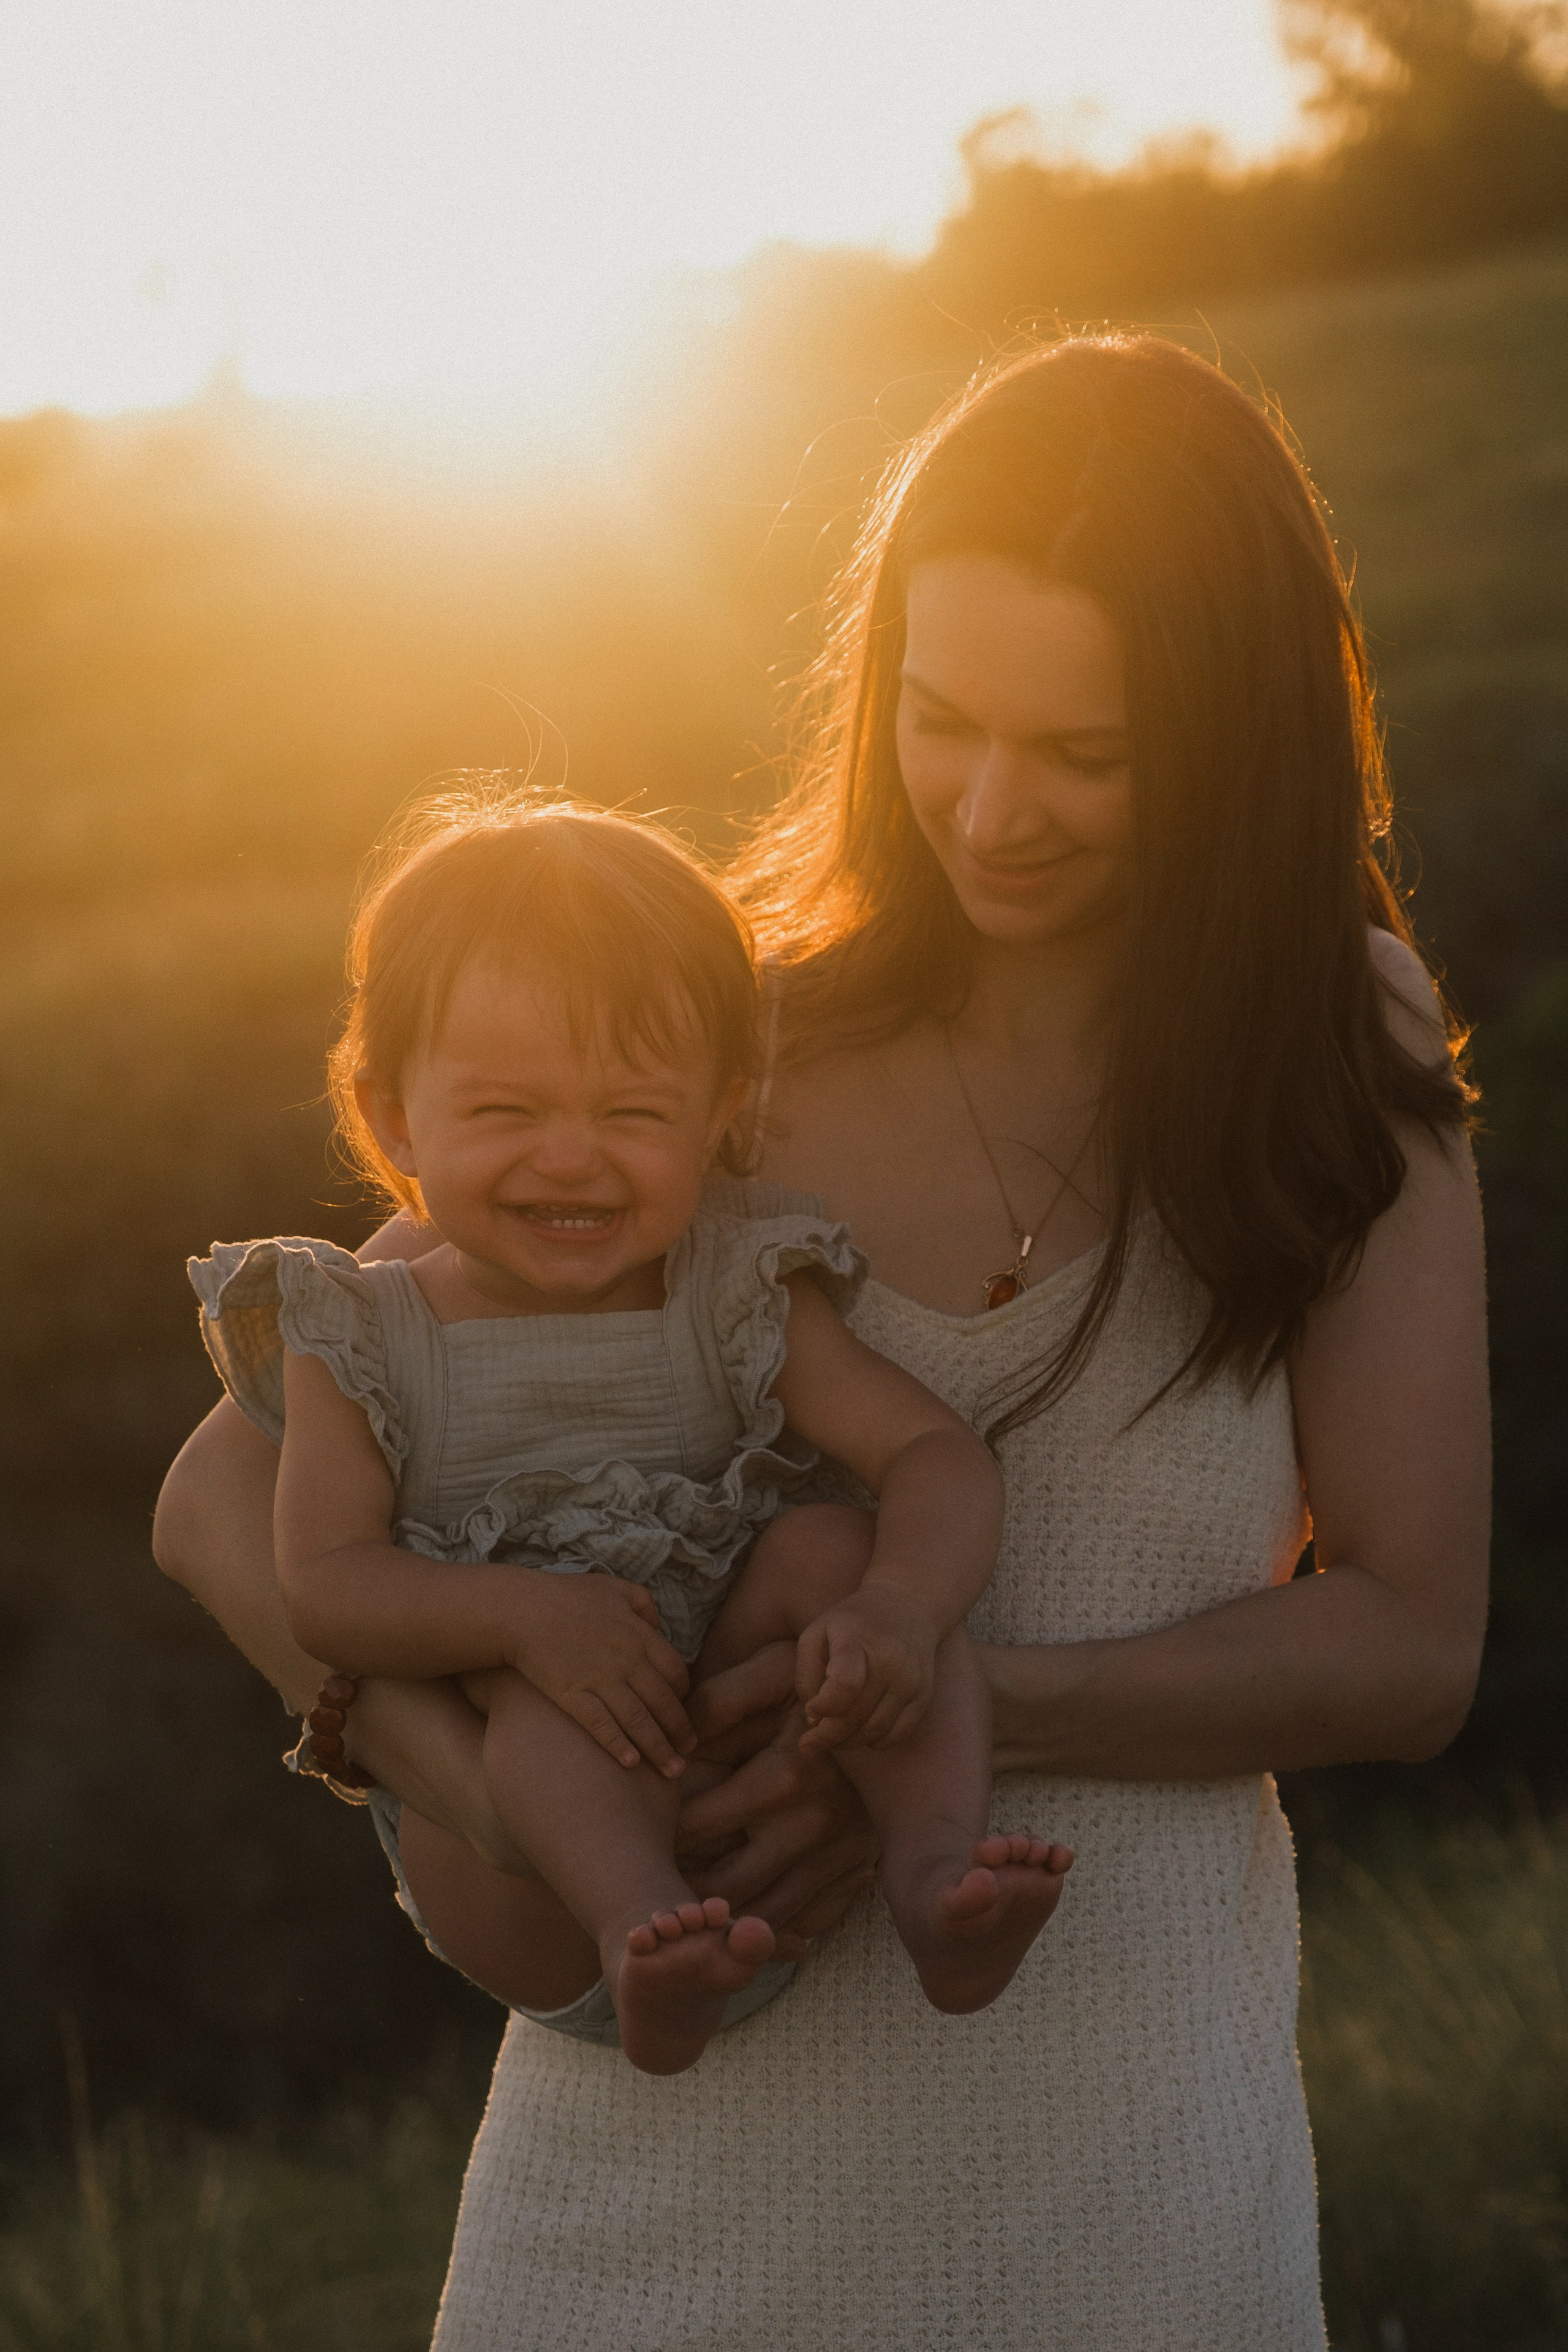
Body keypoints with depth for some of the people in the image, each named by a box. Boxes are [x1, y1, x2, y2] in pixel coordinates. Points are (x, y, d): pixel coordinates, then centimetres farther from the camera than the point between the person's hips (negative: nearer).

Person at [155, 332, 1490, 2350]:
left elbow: (1411, 1649, -6)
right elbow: (229, 1500, -3)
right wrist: (466, 1778, -22)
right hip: (679, 2150, 1)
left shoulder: (1346, 1067, -2)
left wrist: (974, 1712, -21)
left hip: (1115, 2171, 0)